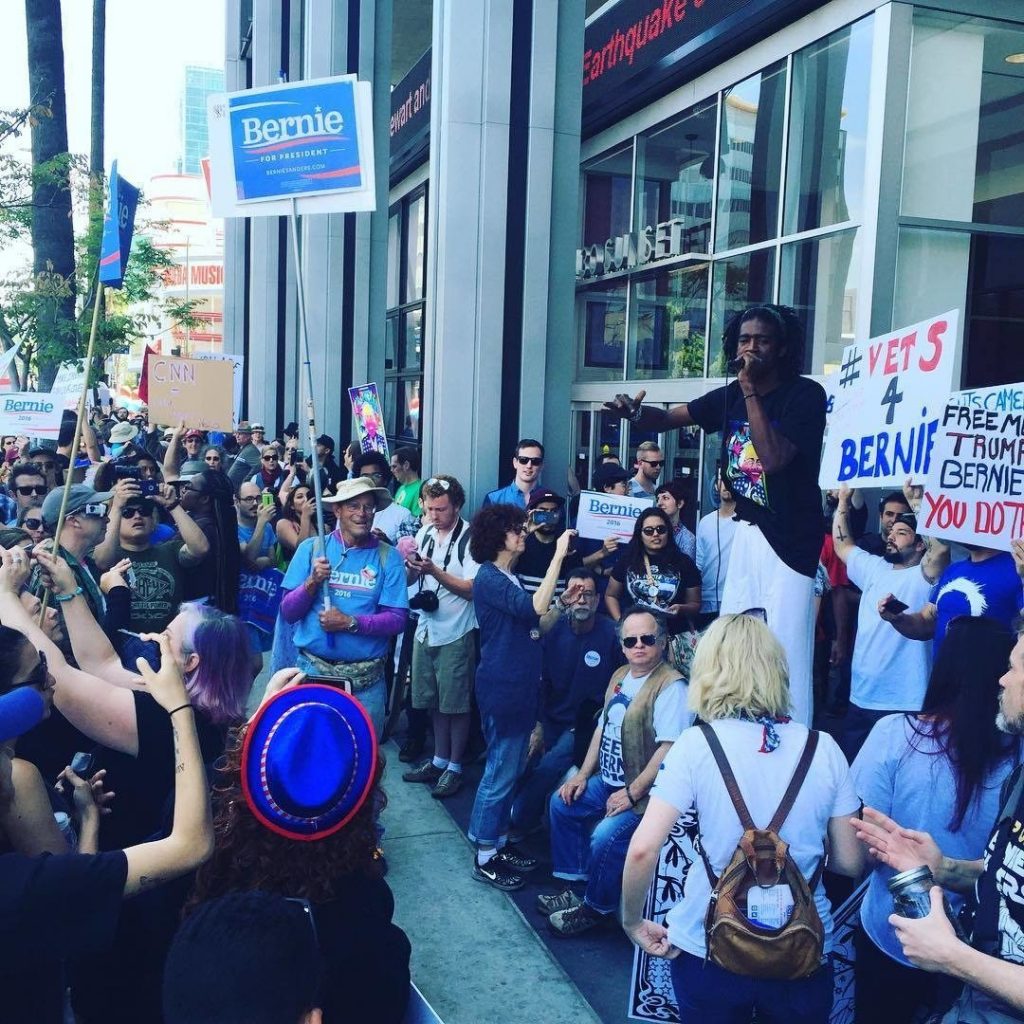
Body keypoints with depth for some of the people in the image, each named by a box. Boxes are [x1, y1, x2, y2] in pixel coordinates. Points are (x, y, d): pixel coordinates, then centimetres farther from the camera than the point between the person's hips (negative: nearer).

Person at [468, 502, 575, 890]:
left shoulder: (510, 578, 14)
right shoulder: (489, 578, -15)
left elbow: (536, 624, 19)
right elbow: (535, 607, -30)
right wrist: (558, 555, -27)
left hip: (520, 687, 10)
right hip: (502, 688, -10)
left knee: (510, 771, 16)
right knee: (500, 774, -1)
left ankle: (498, 842, 28)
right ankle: (484, 858, 10)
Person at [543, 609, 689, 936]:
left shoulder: (671, 686, -20)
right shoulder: (620, 676, 9)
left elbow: (670, 748, -25)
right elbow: (603, 726, 17)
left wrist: (632, 794, -22)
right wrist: (583, 774, 11)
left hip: (644, 790, -10)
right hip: (608, 779, 10)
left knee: (606, 836, -24)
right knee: (562, 803, 13)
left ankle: (597, 908, 1)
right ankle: (576, 883, 23)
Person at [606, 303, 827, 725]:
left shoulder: (805, 394, -14)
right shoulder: (731, 395, 5)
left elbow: (773, 459, -27)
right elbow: (668, 418, 6)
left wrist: (751, 391, -24)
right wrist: (634, 410, -16)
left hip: (791, 539, -7)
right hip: (748, 531, 7)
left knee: (784, 649, -7)